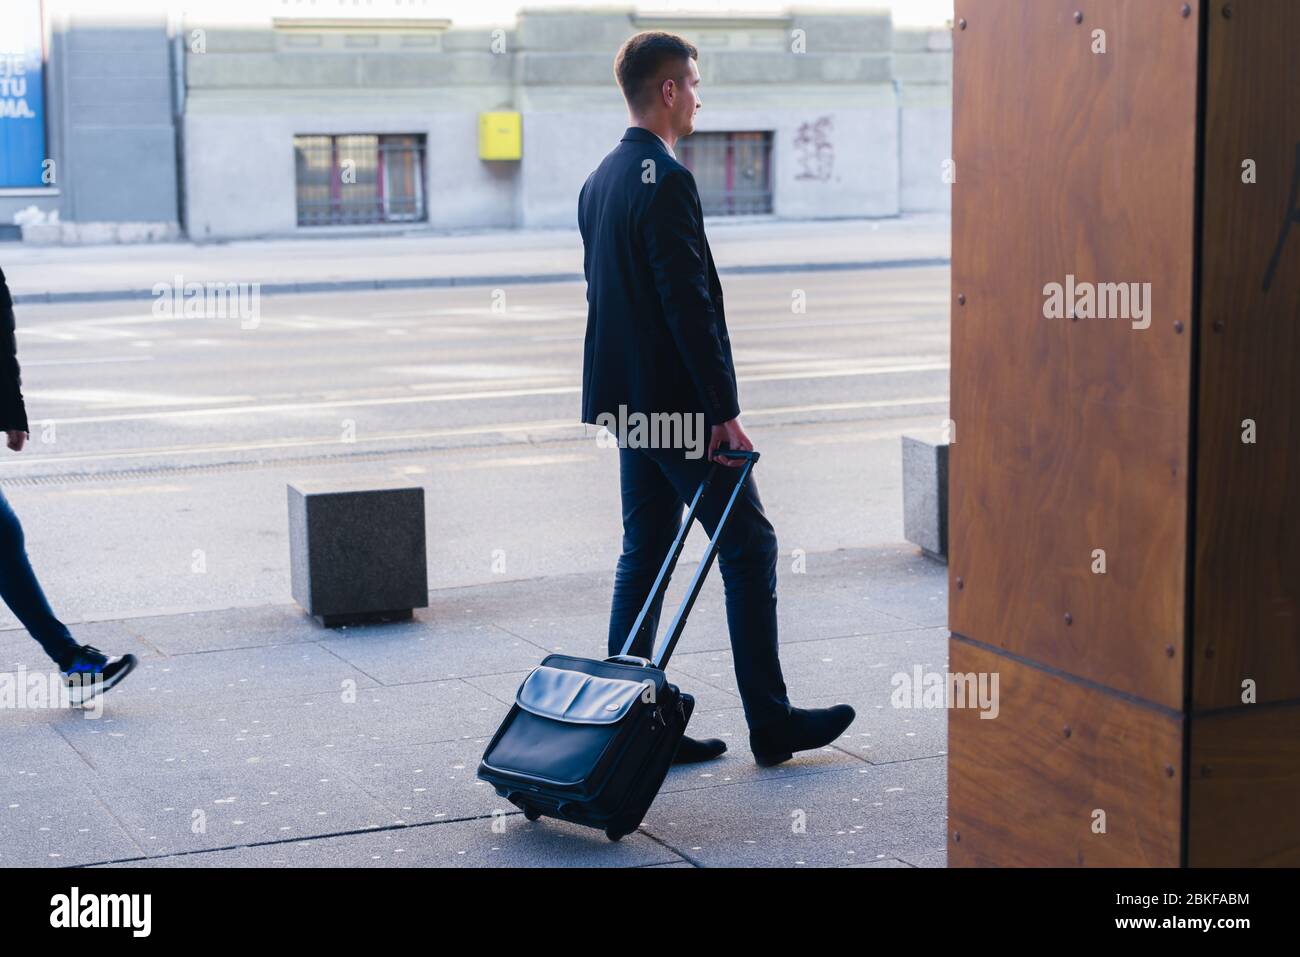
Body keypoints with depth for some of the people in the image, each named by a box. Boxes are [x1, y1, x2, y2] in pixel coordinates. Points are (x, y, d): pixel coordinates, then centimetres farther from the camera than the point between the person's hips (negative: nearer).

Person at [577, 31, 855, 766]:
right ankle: (770, 723, 5)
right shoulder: (666, 180, -17)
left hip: (629, 401, 9)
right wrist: (725, 410, -19)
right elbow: (689, 303, -21)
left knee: (645, 554, 11)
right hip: (678, 406, -9)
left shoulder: (599, 183, 13)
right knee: (749, 545, 0)